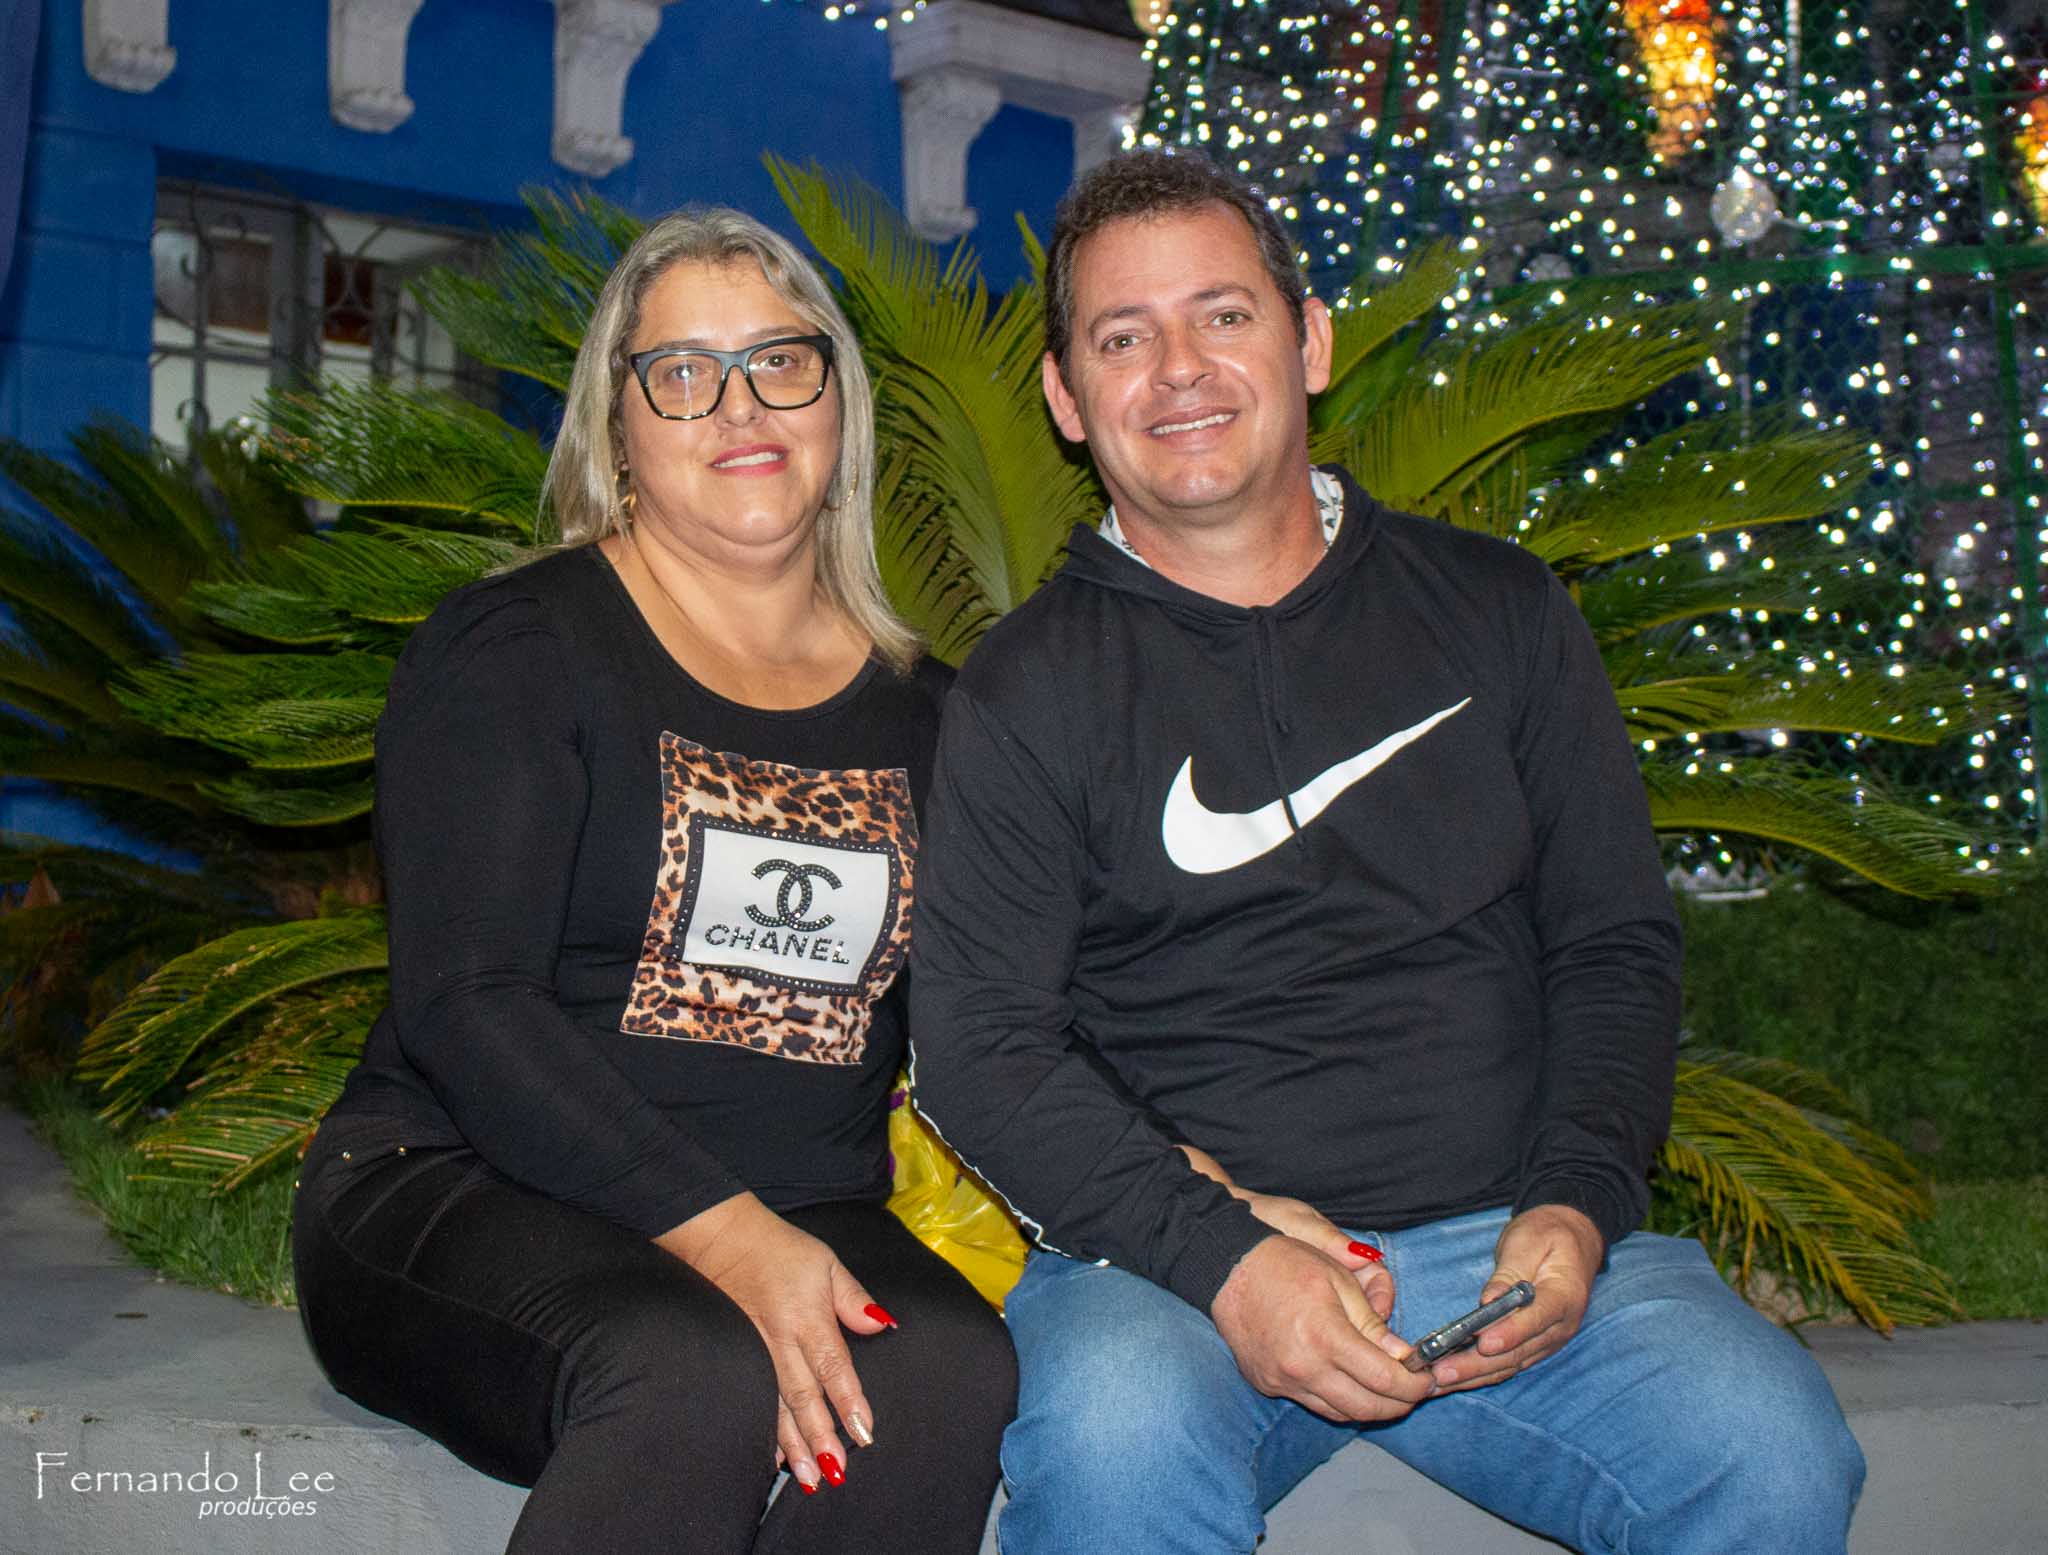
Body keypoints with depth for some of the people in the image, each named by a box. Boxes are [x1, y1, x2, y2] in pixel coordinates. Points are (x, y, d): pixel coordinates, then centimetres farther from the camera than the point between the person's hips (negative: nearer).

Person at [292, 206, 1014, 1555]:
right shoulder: (514, 647, 0)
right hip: (461, 1191, -3)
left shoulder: (919, 711, 14)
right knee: (699, 1372, -35)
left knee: (949, 1369, -29)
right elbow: (462, 1002, -11)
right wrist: (722, 1234, -22)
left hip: (799, 1225, 4)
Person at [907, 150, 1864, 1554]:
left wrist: (1577, 1204, -6)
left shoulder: (1499, 610, 12)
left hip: (1510, 1236, 3)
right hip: (1172, 1246, -2)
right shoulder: (1030, 689, 3)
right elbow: (978, 1041, -3)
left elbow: (1618, 940, 12)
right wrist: (1220, 1256, -17)